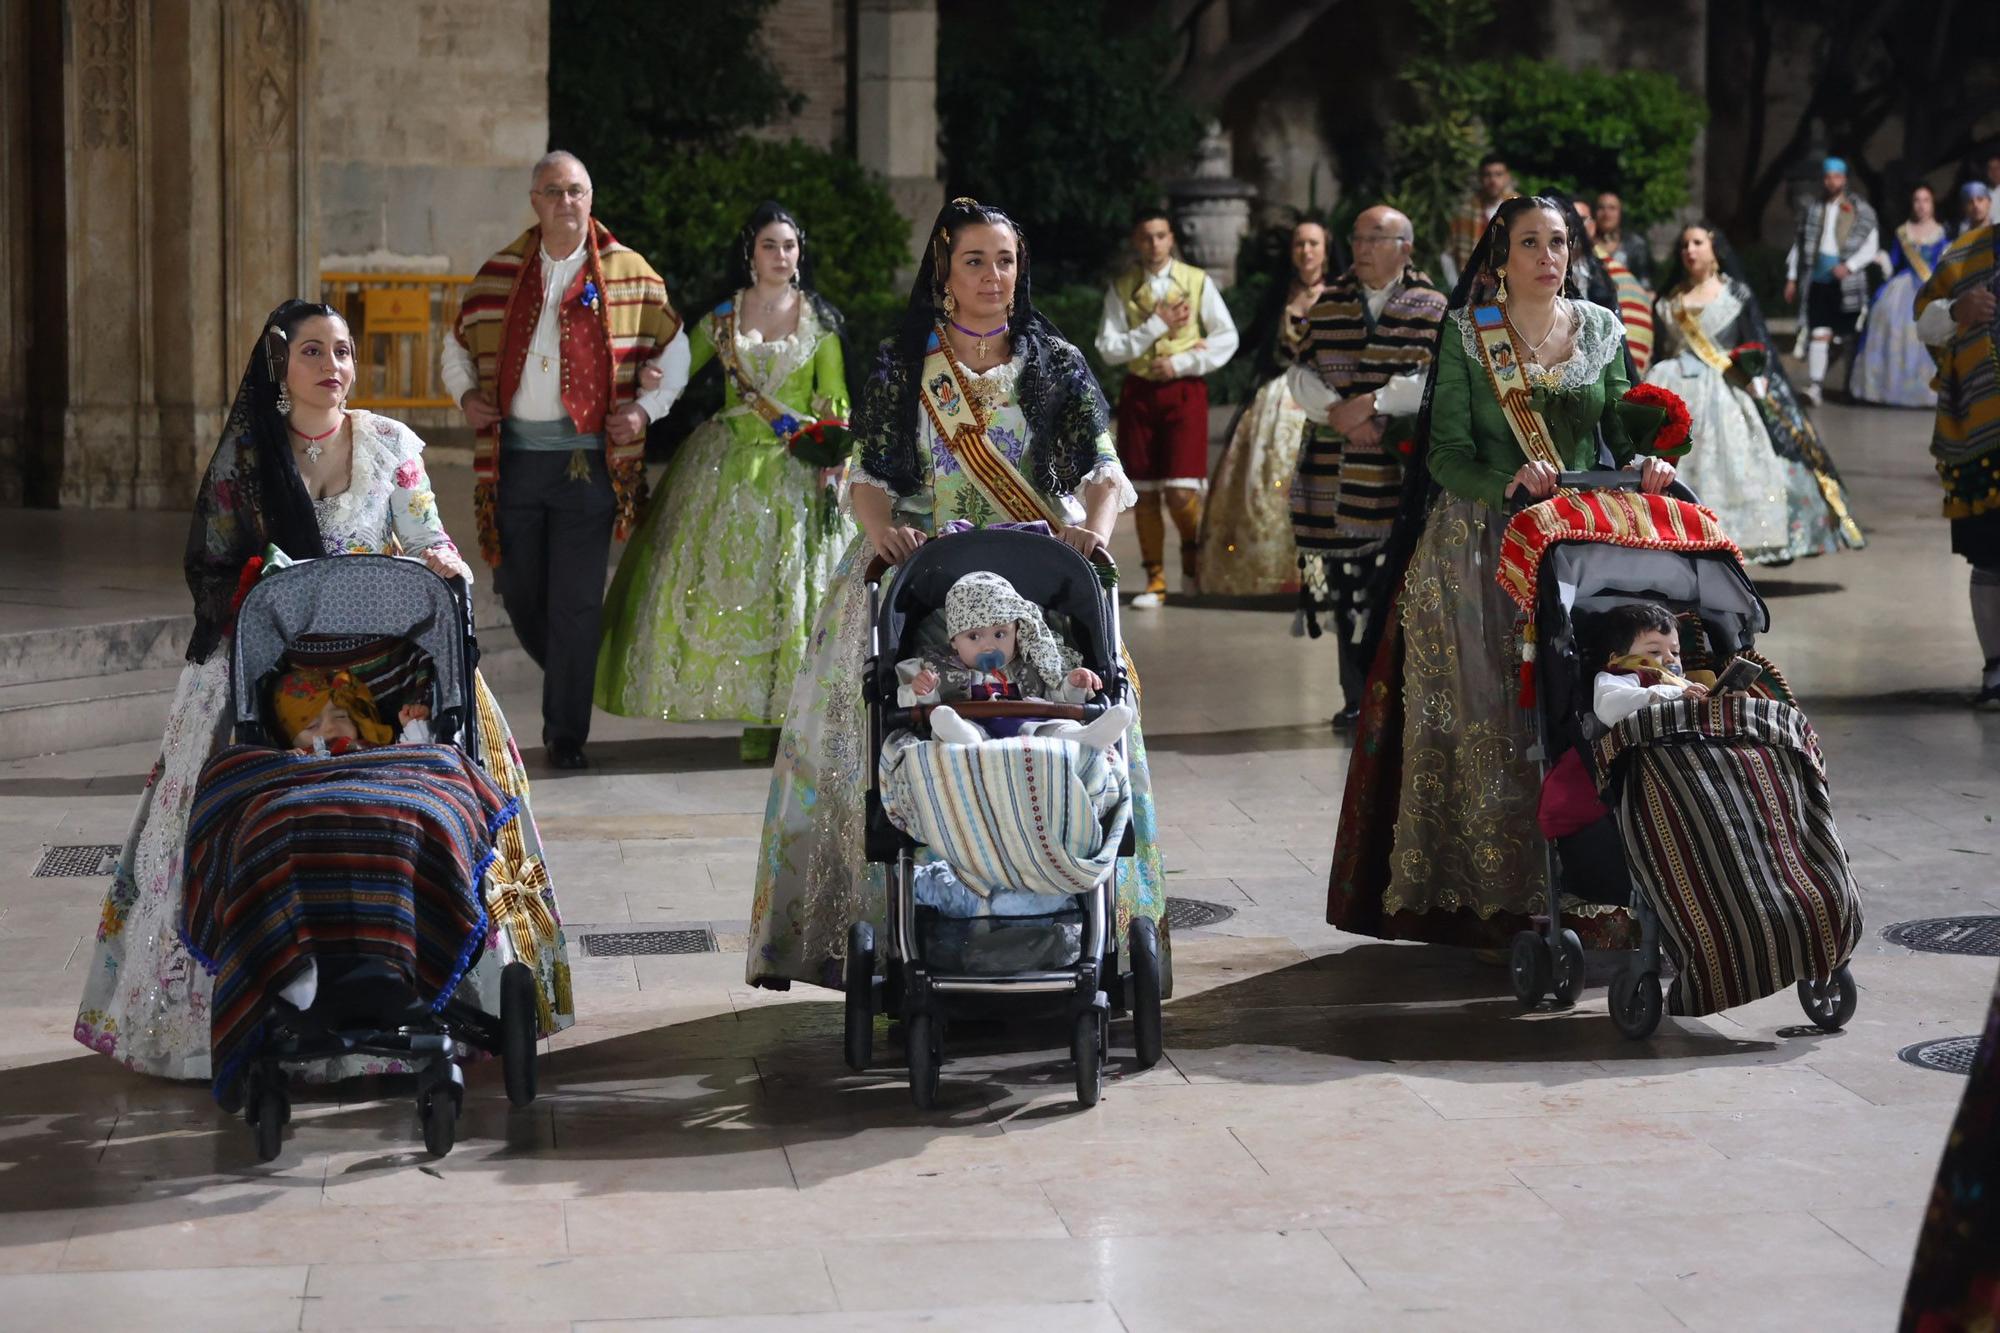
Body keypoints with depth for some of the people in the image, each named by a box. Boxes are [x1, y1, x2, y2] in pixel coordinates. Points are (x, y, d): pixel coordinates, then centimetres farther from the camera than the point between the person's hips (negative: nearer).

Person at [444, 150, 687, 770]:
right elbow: (458, 343, 22)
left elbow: (674, 349, 12)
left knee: (576, 600, -4)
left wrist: (647, 407, -2)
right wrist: (465, 394, 4)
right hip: (513, 456, 3)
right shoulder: (499, 273, 10)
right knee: (520, 591, 9)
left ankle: (565, 731, 6)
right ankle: (567, 688, 34)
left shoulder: (629, 274, 4)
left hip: (588, 457, -3)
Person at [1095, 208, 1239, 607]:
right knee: (1145, 492, 4)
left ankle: (1192, 559, 16)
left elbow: (1226, 338, -2)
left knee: (1181, 492, -11)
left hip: (1184, 391, -2)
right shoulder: (1121, 288, 2)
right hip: (1139, 392, 2)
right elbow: (1108, 348, -5)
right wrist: (1157, 325, -11)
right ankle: (1155, 578, 15)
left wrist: (1182, 363, -10)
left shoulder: (1196, 281, 0)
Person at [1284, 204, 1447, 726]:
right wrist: (1337, 412, -8)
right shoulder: (1329, 302, 14)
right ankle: (1356, 697, 14)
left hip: (1402, 467, -3)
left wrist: (1372, 403, -16)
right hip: (1335, 464, 3)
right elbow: (1301, 373, 9)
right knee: (1346, 582, 5)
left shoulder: (1429, 307, 4)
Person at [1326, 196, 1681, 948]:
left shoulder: (1602, 331, 10)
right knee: (1485, 716, -6)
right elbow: (1446, 452, -5)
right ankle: (1486, 894, -1)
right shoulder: (1465, 335, 1)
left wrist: (1642, 464, -12)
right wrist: (1508, 482, -23)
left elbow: (1620, 429, 11)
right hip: (1480, 547, -2)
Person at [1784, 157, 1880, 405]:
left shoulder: (1861, 211, 3)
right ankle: (1815, 385, -14)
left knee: (1849, 334, 5)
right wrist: (1792, 278, 10)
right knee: (1819, 334, -9)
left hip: (1847, 282, -1)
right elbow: (1799, 245, 14)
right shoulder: (1811, 210, 9)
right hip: (1817, 280, 1)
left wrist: (1849, 266, -13)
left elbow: (1870, 247, 1)